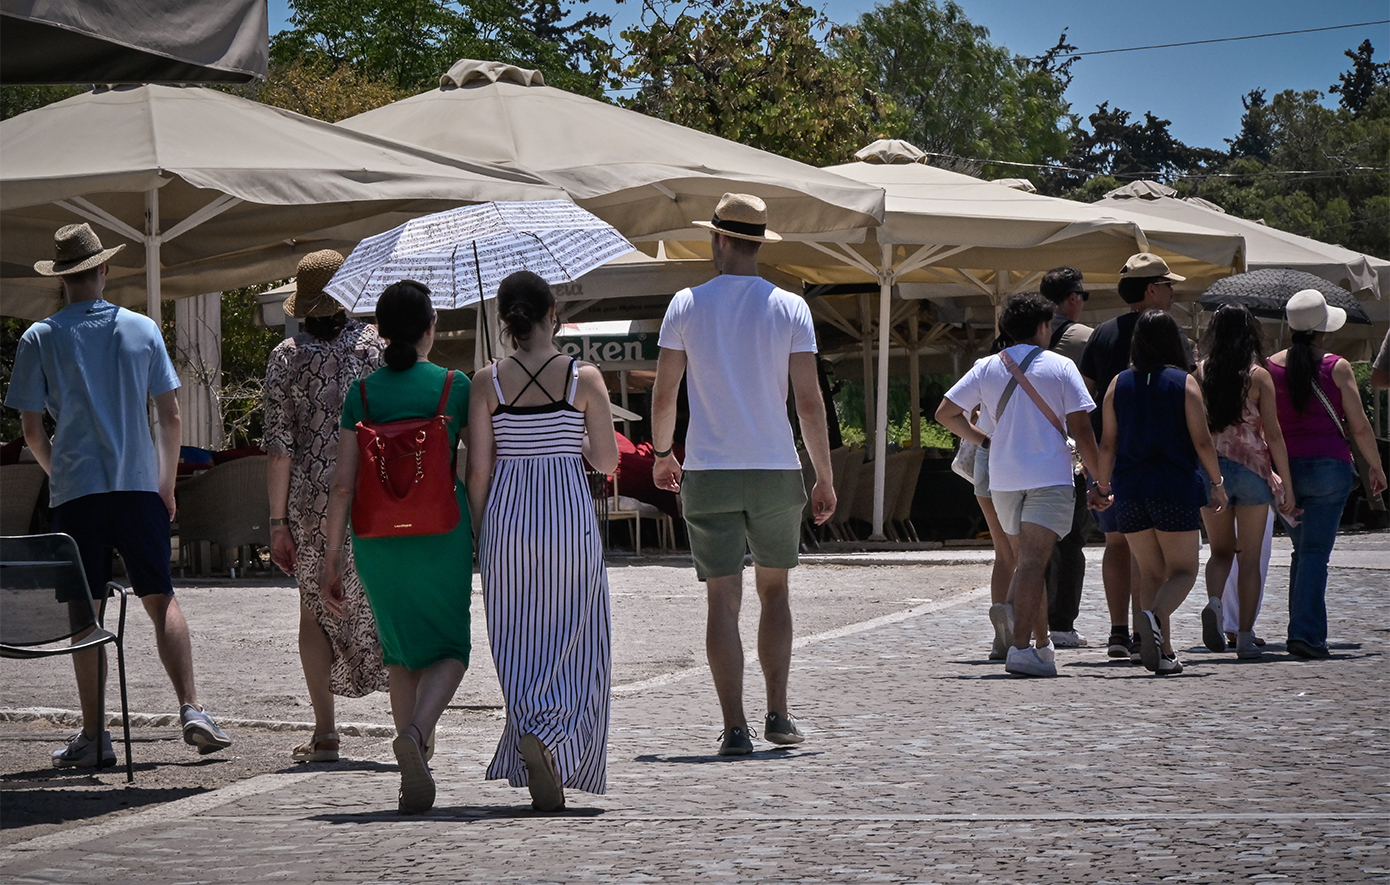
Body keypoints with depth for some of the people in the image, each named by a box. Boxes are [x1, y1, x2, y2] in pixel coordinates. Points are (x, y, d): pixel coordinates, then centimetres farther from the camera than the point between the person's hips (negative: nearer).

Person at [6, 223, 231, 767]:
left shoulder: (39, 339, -1)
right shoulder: (142, 329, 4)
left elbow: (31, 429, 1)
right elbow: (170, 417, 5)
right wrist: (167, 484, 16)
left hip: (75, 492, -1)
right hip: (139, 487, 1)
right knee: (161, 599, 7)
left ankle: (94, 737, 2)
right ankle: (191, 710, -5)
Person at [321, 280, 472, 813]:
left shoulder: (361, 393, 1)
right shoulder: (454, 386, -2)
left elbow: (344, 483, -2)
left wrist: (332, 559, 2)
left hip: (377, 536, 2)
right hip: (441, 531, -2)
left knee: (401, 653, 18)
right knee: (449, 649, 10)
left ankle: (414, 777, 17)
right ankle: (415, 732, -20)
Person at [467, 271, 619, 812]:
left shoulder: (487, 382, -1)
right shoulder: (585, 378, -5)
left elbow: (478, 467, -2)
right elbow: (608, 461, -3)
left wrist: (482, 531, 9)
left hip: (506, 516, 2)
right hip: (570, 520, -2)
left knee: (520, 646, 11)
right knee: (573, 645, 7)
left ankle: (538, 774, 8)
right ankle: (543, 737, -18)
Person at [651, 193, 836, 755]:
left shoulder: (688, 305, 0)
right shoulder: (789, 308, 0)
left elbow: (663, 396, 2)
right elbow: (809, 401, -3)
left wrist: (661, 454, 19)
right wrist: (825, 477, 5)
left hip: (709, 474, -1)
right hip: (776, 472, 1)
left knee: (723, 599, 0)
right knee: (774, 589, 17)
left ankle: (735, 728, -5)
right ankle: (778, 716, 14)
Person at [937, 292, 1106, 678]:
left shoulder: (987, 368, 7)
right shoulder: (1060, 367, -2)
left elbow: (945, 413, 8)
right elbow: (1081, 430, -5)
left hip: (1003, 478, 4)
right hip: (1049, 476, -4)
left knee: (1027, 560, 18)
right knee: (1032, 562, -13)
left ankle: (1042, 642, 26)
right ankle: (1021, 647, -25)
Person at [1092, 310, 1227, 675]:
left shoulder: (1119, 383, 5)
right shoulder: (1185, 383, -4)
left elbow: (1108, 443, 6)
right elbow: (1202, 441, -6)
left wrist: (1103, 483, 19)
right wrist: (1218, 483, 5)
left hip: (1129, 490, 3)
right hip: (1175, 488, -3)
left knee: (1150, 571, 12)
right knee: (1182, 571, 3)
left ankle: (1164, 653, 6)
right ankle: (1154, 616, -27)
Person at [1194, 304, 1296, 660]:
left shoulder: (1200, 373, 0)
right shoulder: (1259, 376, -5)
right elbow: (1273, 434, -5)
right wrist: (1286, 484, 0)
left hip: (1210, 469, 2)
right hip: (1251, 467, -2)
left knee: (1221, 549, 17)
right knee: (1250, 557, 6)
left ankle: (1214, 602, -12)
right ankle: (1246, 636, 2)